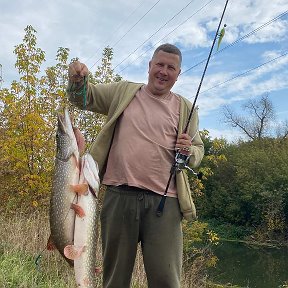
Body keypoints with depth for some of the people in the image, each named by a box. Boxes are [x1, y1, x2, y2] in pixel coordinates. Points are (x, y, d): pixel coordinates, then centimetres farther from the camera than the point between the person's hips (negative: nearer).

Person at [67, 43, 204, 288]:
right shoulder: (123, 91, 13)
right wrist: (78, 80, -5)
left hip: (163, 200, 0)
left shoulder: (185, 108, 13)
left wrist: (190, 151, -6)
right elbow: (84, 97, 17)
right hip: (119, 196, 1)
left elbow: (199, 151, 17)